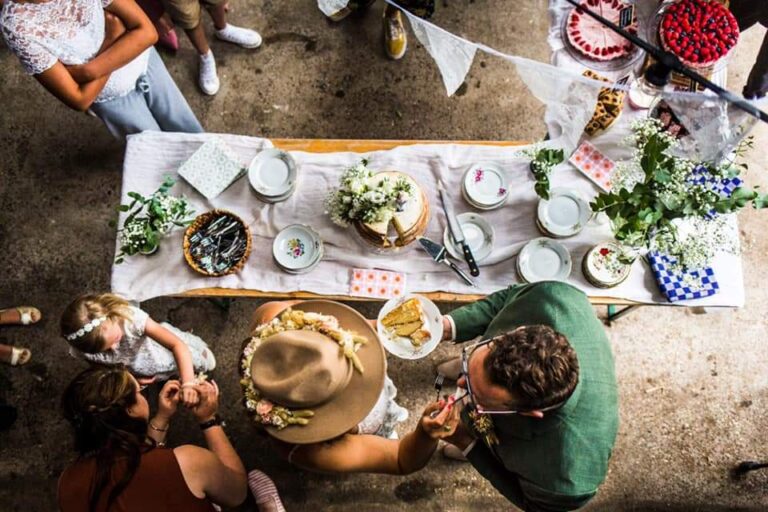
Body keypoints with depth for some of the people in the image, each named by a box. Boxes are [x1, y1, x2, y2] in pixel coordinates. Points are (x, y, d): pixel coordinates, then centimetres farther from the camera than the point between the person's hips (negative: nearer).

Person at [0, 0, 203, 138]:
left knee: (192, 135, 21)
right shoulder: (17, 27, -31)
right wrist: (111, 39, -24)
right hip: (111, 98, -2)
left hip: (145, 62, 3)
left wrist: (91, 70, -32)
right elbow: (79, 100, -27)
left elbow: (147, 32, -24)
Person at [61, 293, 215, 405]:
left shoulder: (130, 316, -46)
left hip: (156, 351, -1)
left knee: (207, 363, 8)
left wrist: (188, 383, -60)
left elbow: (178, 344, -50)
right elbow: (101, 366, -10)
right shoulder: (82, 350, -36)